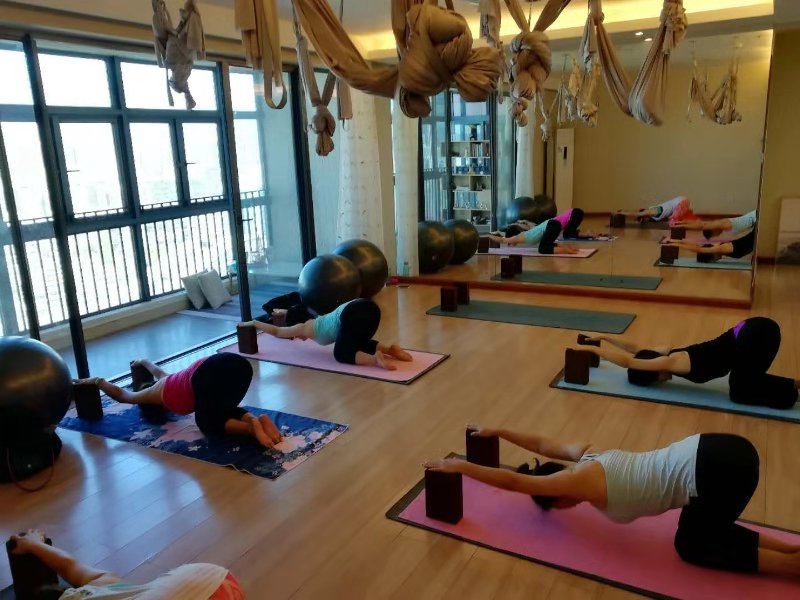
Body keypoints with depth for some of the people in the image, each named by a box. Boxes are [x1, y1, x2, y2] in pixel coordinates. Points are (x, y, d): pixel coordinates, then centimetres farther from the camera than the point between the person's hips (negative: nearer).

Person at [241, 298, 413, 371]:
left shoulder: (304, 328, 18)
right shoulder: (315, 321, 38)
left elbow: (276, 331, 29)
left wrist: (253, 323, 43)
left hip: (353, 314, -9)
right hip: (369, 307, 9)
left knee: (341, 353, 7)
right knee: (358, 344, 30)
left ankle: (374, 358, -19)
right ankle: (390, 349, 7)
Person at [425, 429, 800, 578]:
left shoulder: (579, 480, -7)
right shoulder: (586, 457, 15)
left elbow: (512, 481, -5)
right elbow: (543, 444, 31)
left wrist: (459, 467, 2)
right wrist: (498, 432, 37)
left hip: (717, 471, -9)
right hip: (714, 451, 9)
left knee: (692, 548, 14)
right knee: (702, 530, 27)